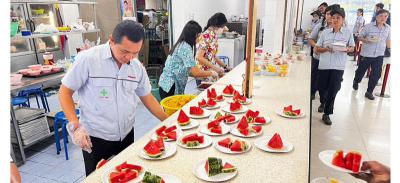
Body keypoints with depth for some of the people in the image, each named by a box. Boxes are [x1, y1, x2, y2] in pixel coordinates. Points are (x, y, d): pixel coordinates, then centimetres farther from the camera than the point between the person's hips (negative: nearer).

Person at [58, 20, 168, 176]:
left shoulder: (137, 67, -2)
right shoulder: (87, 59, -15)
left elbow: (147, 97, 8)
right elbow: (65, 92, -7)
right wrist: (75, 126, -16)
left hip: (127, 135, 4)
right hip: (95, 139, -4)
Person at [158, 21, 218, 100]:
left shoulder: (180, 45, 11)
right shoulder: (185, 47, -16)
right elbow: (195, 72, -20)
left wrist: (203, 75, 13)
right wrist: (211, 73, -4)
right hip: (170, 87, -9)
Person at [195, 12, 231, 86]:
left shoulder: (214, 36, 7)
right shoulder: (206, 37, -18)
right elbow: (199, 57, -20)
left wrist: (225, 66, 10)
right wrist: (215, 68, -19)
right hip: (203, 74, -8)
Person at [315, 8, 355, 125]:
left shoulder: (348, 33, 3)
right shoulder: (325, 32, 4)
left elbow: (352, 48, 10)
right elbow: (317, 49, 5)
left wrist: (346, 49, -12)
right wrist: (326, 49, -15)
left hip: (338, 66, -1)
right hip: (324, 65, 2)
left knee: (333, 91, -3)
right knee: (321, 88, 9)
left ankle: (326, 114, 9)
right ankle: (323, 103, 42)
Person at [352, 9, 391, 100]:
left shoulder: (388, 28, 2)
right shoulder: (369, 26, -9)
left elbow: (388, 40, 14)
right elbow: (359, 37, -4)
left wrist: (390, 50, 10)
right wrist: (366, 40, -21)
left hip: (379, 55, 3)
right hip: (366, 53, -2)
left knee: (376, 74, -1)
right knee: (361, 70, 15)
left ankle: (369, 92, 12)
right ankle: (356, 82, 45)